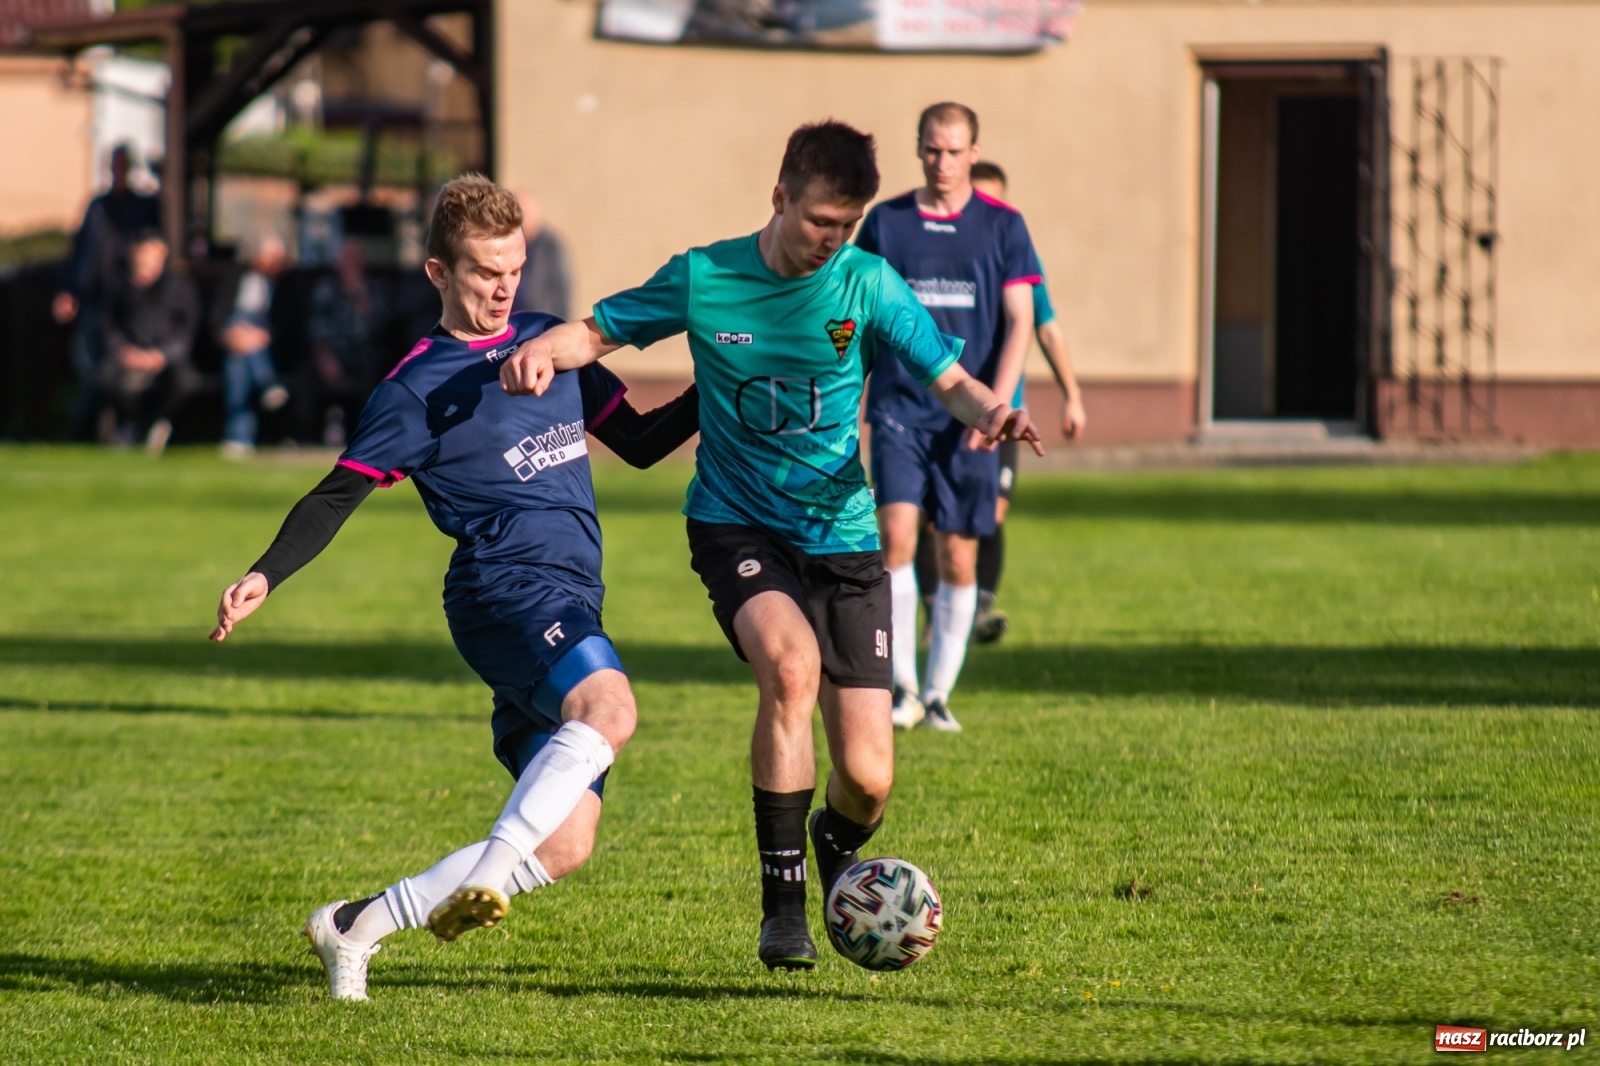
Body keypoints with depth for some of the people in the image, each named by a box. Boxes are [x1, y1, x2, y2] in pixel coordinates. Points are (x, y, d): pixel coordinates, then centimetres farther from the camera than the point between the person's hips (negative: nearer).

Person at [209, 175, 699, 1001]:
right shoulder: (420, 388, 0)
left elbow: (637, 442, 26)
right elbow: (340, 493, 0)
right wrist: (265, 576, -13)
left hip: (570, 607, 7)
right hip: (506, 586, -7)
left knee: (564, 846, -1)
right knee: (609, 707, -38)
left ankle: (354, 927, 9)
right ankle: (484, 879, -42)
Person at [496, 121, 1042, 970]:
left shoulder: (867, 286, -3)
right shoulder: (704, 279, -5)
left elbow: (949, 381, -1)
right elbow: (599, 332, 6)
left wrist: (987, 410, -24)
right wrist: (543, 350, -16)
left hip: (842, 538, 1)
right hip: (737, 525, -1)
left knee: (867, 778, -8)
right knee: (791, 661, -34)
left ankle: (836, 843, 34)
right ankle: (782, 901, -20)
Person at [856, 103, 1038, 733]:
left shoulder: (1003, 226, 3)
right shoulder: (885, 222, 6)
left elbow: (1019, 322, -1)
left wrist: (994, 405, -13)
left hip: (967, 418, 0)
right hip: (898, 410, 0)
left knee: (958, 558, 2)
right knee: (896, 536, -16)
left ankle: (938, 694, 13)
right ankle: (902, 685, -10)